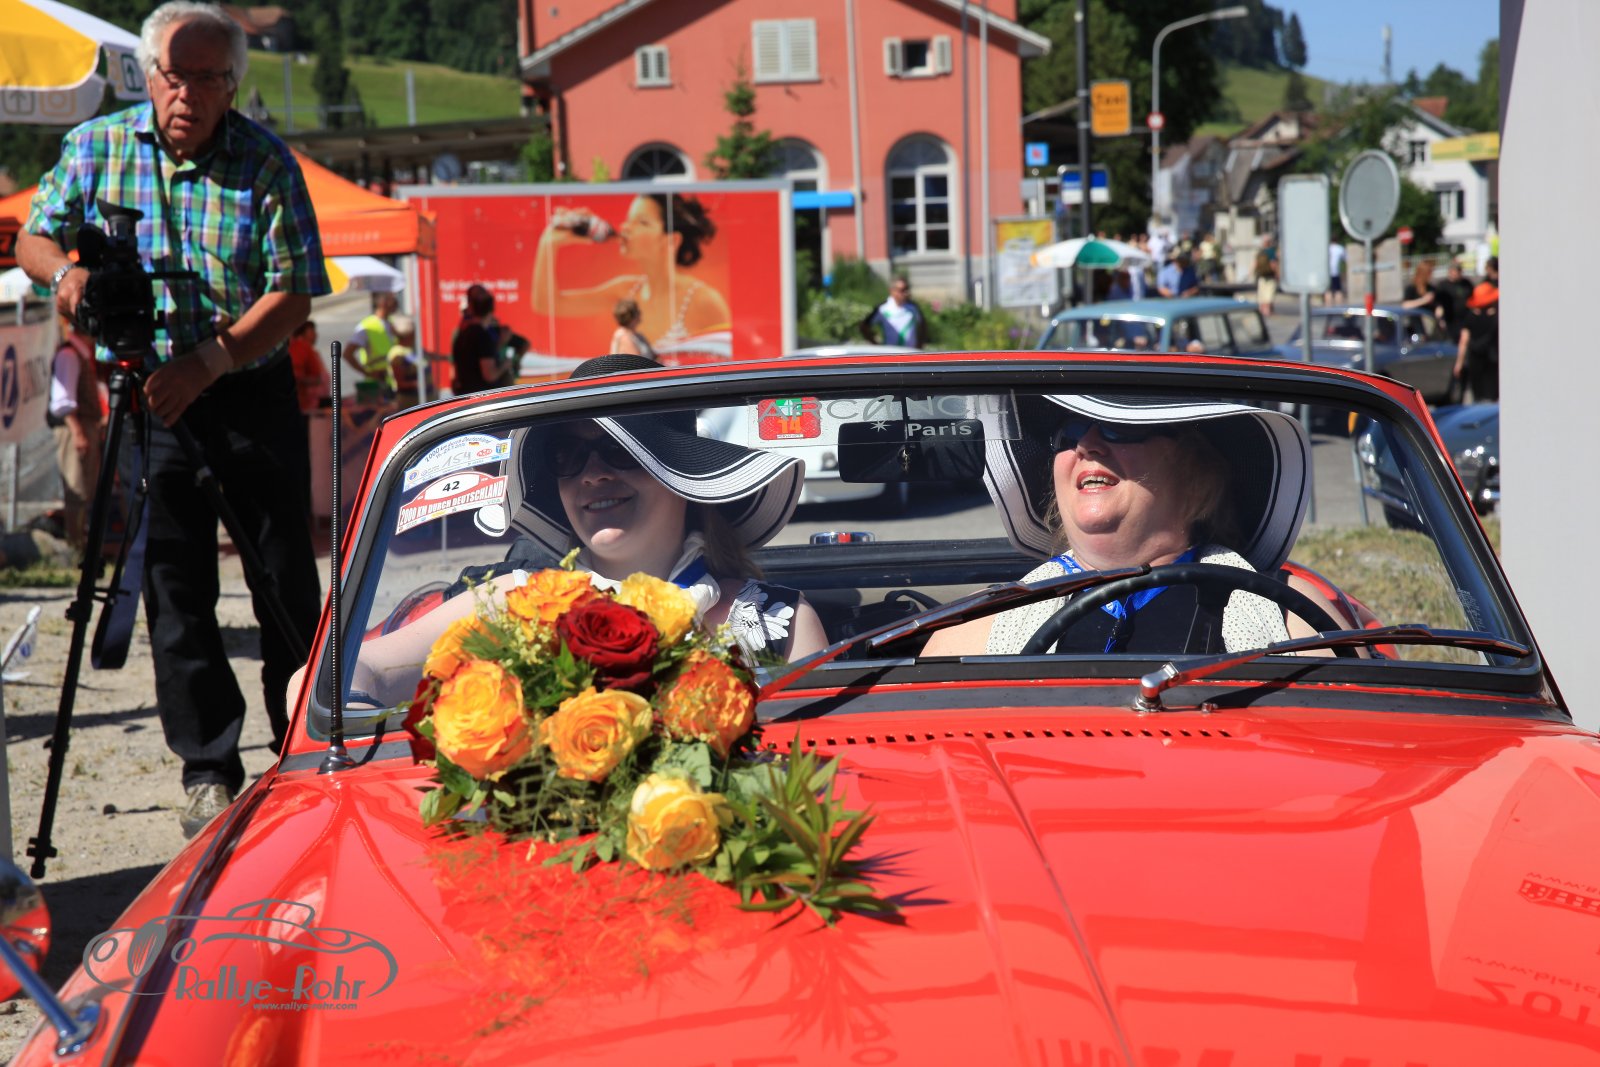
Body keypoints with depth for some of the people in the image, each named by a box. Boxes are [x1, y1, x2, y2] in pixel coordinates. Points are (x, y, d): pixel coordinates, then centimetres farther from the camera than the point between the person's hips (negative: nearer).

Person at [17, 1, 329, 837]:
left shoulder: (266, 161, -7)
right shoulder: (95, 146, 2)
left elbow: (293, 294, -11)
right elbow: (35, 237, 9)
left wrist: (207, 364, -23)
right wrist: (65, 272, -16)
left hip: (252, 393, -2)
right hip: (151, 392, 2)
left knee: (286, 580, 2)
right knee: (175, 588, 2)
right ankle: (207, 770, 9)